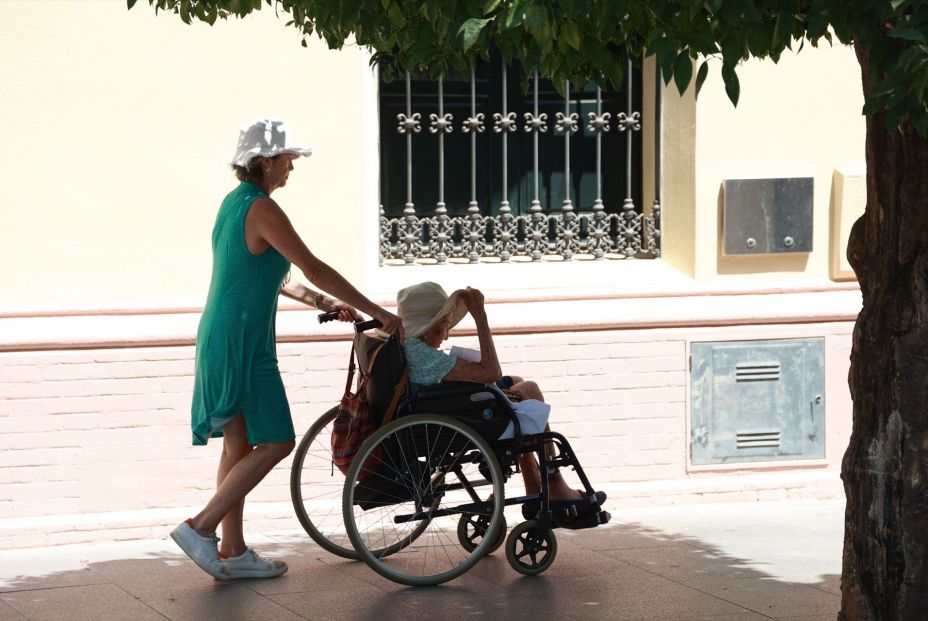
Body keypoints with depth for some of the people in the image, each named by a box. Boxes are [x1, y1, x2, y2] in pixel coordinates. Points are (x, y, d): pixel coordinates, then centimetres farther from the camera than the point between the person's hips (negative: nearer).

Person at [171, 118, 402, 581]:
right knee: (275, 442, -5)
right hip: (243, 342, -10)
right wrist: (377, 312, -11)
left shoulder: (233, 202, 13)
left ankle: (233, 553, 15)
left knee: (239, 446, 12)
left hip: (219, 337, 10)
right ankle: (201, 528, -5)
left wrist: (319, 301, 18)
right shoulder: (261, 208, -16)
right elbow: (314, 268, -16)